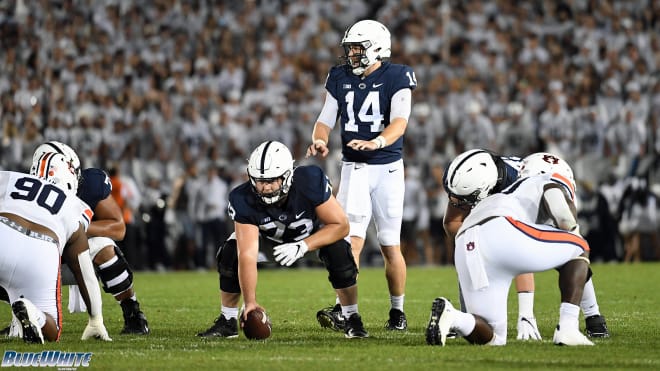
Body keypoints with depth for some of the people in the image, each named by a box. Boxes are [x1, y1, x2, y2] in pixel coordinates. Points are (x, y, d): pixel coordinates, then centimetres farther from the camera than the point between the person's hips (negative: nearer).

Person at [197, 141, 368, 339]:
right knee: (230, 255, -21)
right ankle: (227, 322, -2)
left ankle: (352, 320, -8)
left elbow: (340, 225, -29)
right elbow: (247, 255, -40)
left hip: (312, 231, -1)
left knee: (339, 251, -29)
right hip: (269, 236, 1)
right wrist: (250, 302, -49)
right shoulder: (244, 200, -36)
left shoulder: (311, 181, -39)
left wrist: (302, 247, -41)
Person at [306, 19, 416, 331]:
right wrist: (320, 140, -13)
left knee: (390, 246, 4)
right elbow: (326, 120, 10)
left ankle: (397, 311, 20)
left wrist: (375, 143, -39)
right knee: (352, 239, -11)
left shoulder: (396, 78, -8)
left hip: (387, 168, -3)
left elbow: (399, 122, -21)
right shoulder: (340, 78, 5)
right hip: (353, 168, 3)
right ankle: (342, 311, -18)